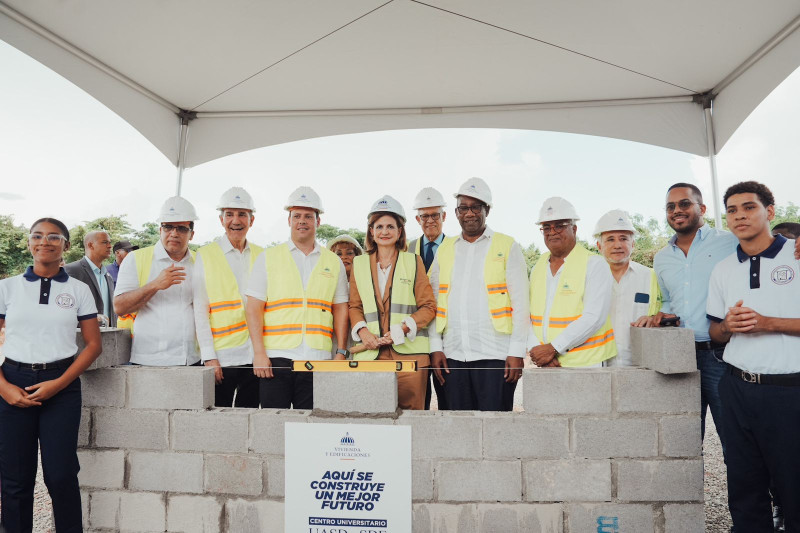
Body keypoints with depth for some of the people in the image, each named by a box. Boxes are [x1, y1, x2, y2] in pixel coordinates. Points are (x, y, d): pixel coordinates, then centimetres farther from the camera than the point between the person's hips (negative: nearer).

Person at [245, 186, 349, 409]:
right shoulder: (268, 258, 7)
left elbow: (340, 310, 11)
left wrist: (341, 353, 2)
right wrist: (259, 353, -7)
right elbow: (254, 308, 2)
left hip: (318, 359, 1)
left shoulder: (333, 262, 12)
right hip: (276, 357, -1)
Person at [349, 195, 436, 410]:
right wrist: (362, 330, -2)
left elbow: (428, 307, 6)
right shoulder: (359, 264, 16)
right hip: (370, 353, 2)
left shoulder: (413, 262, 10)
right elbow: (354, 306, 18)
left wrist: (402, 329, -8)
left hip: (408, 352, -1)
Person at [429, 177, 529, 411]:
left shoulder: (507, 247, 4)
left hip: (495, 356, -3)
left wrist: (517, 351, -7)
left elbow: (520, 302, -1)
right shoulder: (445, 249, 14)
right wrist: (435, 347, 5)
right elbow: (433, 302, 13)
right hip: (453, 356, 3)